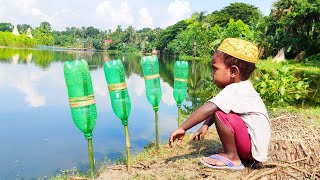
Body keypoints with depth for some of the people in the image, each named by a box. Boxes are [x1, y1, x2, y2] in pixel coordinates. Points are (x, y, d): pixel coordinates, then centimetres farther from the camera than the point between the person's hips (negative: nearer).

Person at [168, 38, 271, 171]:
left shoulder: (234, 91, -23)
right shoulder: (243, 88, 8)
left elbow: (208, 109, -32)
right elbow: (213, 109, 8)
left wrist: (182, 128, -28)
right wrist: (205, 125, -2)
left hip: (254, 149, -10)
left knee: (221, 114, -24)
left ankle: (232, 157, -8)